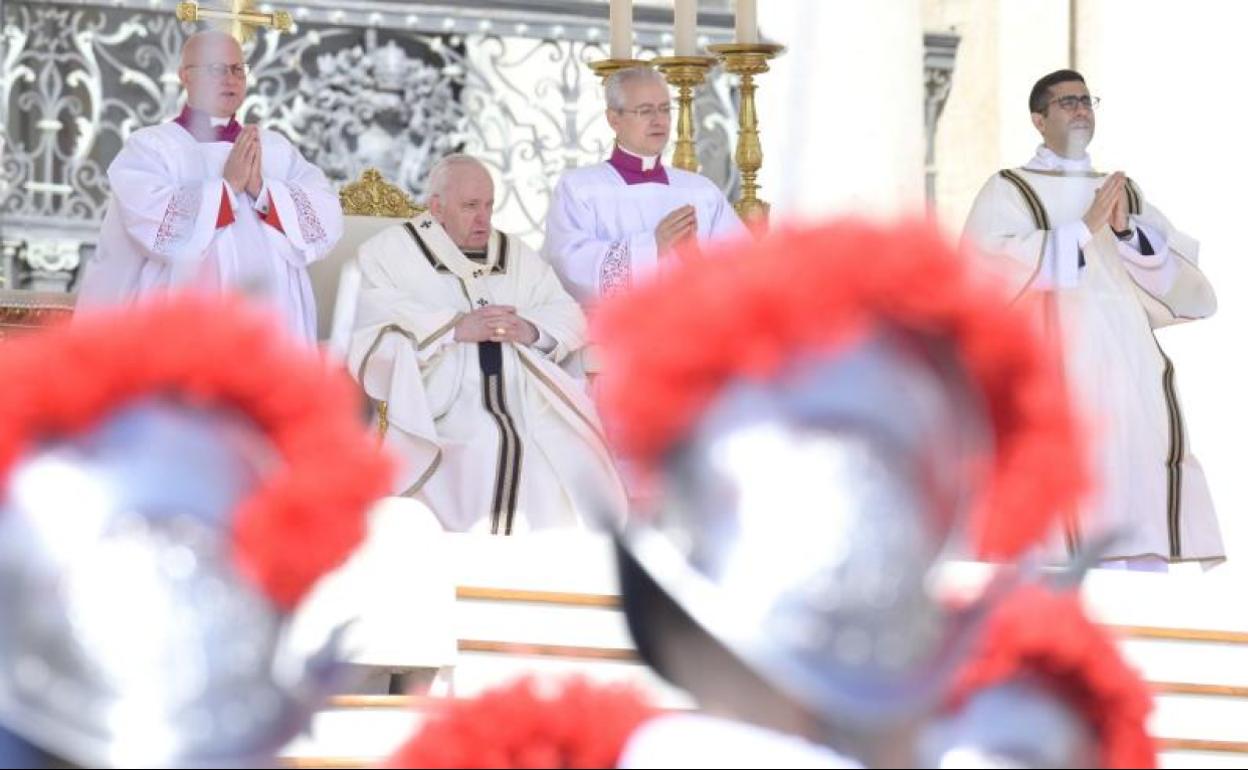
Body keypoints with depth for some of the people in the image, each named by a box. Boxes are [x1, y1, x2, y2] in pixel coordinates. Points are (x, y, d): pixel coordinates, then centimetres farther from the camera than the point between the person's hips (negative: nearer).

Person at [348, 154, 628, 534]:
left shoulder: (516, 255, 24)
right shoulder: (388, 250, 10)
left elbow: (571, 317, 14)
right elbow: (378, 318, -8)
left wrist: (531, 329, -9)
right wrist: (457, 327, -18)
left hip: (522, 398, 4)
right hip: (439, 402, -4)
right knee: (490, 446, -33)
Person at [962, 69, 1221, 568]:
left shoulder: (1126, 194, 21)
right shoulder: (1008, 192, 7)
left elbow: (1184, 276, 11)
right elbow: (988, 265, -12)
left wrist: (1127, 230, -6)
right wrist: (1083, 229, -11)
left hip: (1130, 378, 5)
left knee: (1144, 548, -3)